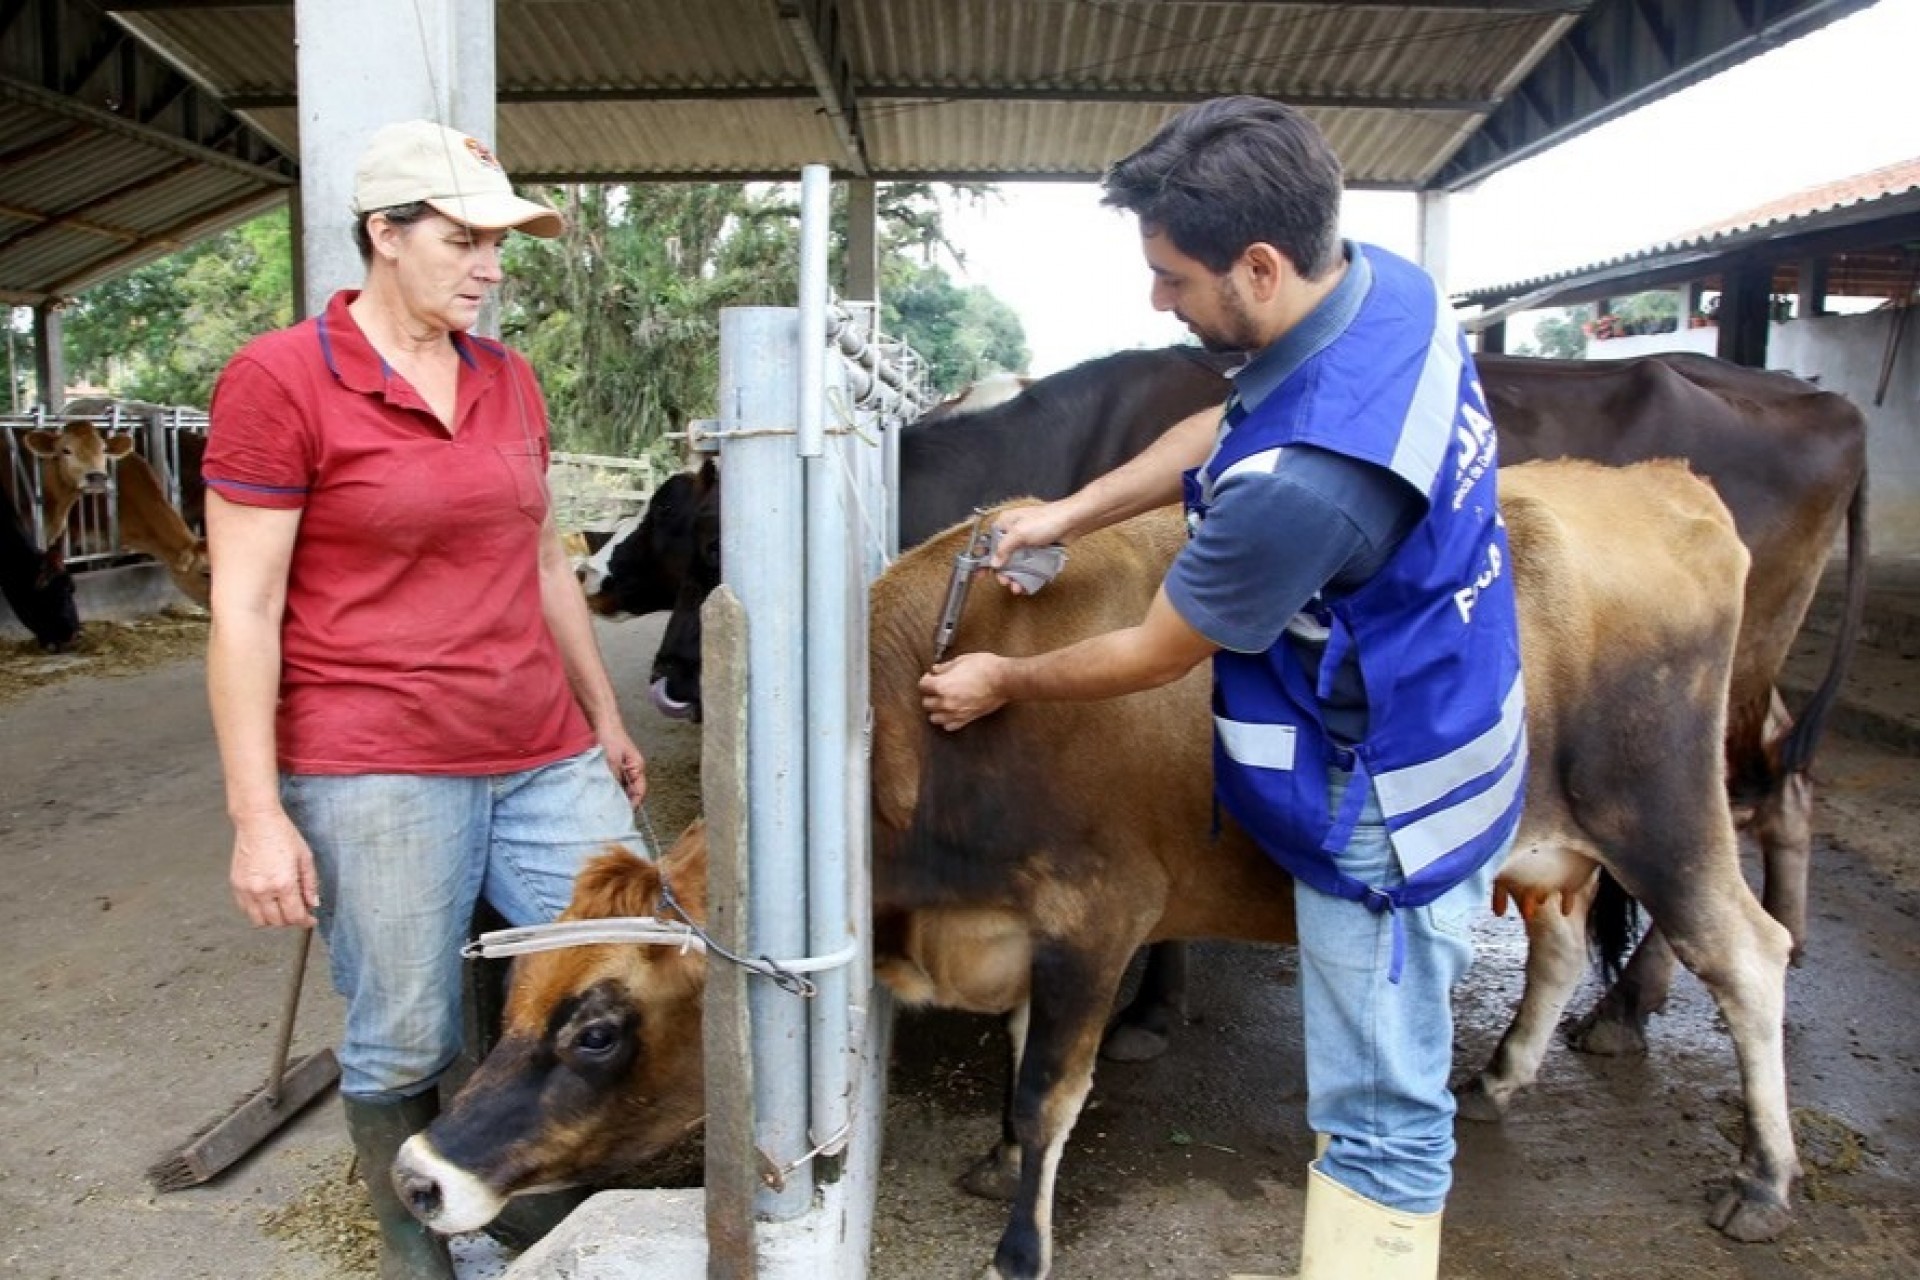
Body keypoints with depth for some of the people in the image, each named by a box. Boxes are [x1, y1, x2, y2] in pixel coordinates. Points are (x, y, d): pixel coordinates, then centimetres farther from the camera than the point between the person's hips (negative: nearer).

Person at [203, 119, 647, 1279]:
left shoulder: (510, 379, 11)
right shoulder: (278, 380, -6)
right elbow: (244, 613, -8)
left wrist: (607, 721, 21)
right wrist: (257, 815, -11)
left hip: (548, 759, 6)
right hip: (375, 775, -5)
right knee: (405, 1045, 6)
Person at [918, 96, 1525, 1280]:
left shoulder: (1296, 477, -34)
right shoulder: (1386, 281, -6)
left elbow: (1154, 656, -17)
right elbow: (1227, 425, 12)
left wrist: (1002, 684, 0)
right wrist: (1070, 513, 13)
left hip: (1387, 804, -10)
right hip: (1458, 730, 10)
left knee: (1379, 1120, 7)